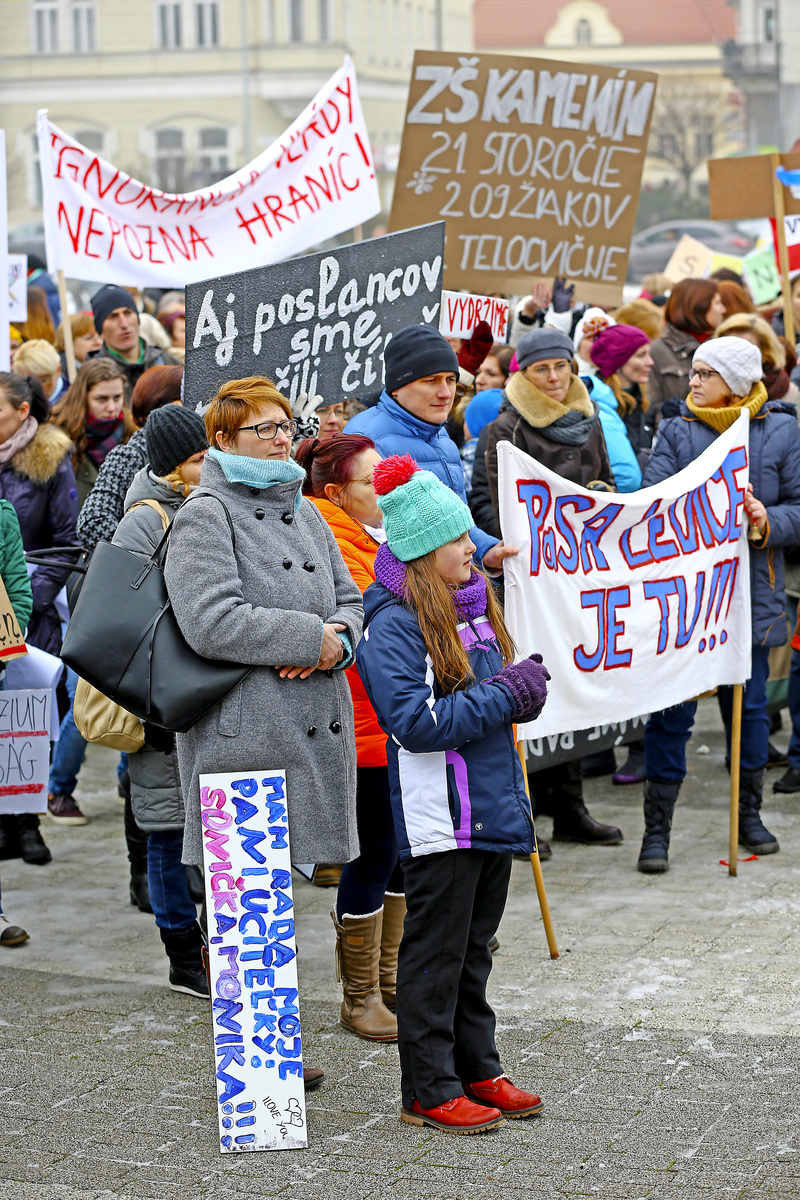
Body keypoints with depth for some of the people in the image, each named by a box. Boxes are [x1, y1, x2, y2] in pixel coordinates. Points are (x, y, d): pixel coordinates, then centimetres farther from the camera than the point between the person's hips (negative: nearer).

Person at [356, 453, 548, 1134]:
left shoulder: (474, 606, 11)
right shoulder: (392, 624, -15)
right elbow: (416, 721, -22)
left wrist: (524, 684, 1)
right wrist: (501, 699, -19)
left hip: (493, 808, 8)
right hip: (439, 817, -8)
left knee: (474, 948, 16)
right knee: (435, 953, 0)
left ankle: (477, 1071, 26)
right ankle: (428, 1091, 7)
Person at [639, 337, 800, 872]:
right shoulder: (676, 430, 2)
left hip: (751, 590, 1)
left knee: (749, 702, 9)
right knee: (672, 709, -2)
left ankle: (749, 812, 28)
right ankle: (657, 826, 6)